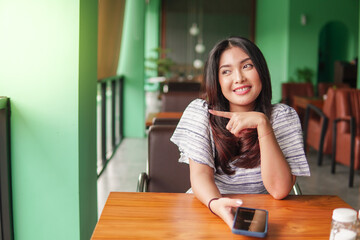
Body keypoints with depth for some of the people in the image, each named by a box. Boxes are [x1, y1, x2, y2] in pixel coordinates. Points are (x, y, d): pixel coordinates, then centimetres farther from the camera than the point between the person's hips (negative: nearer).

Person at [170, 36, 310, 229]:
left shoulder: (284, 117, -1)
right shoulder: (199, 112, 1)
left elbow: (280, 190, -11)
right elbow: (200, 173, -10)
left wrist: (262, 123, -19)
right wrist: (216, 203, -32)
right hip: (207, 208, 0)